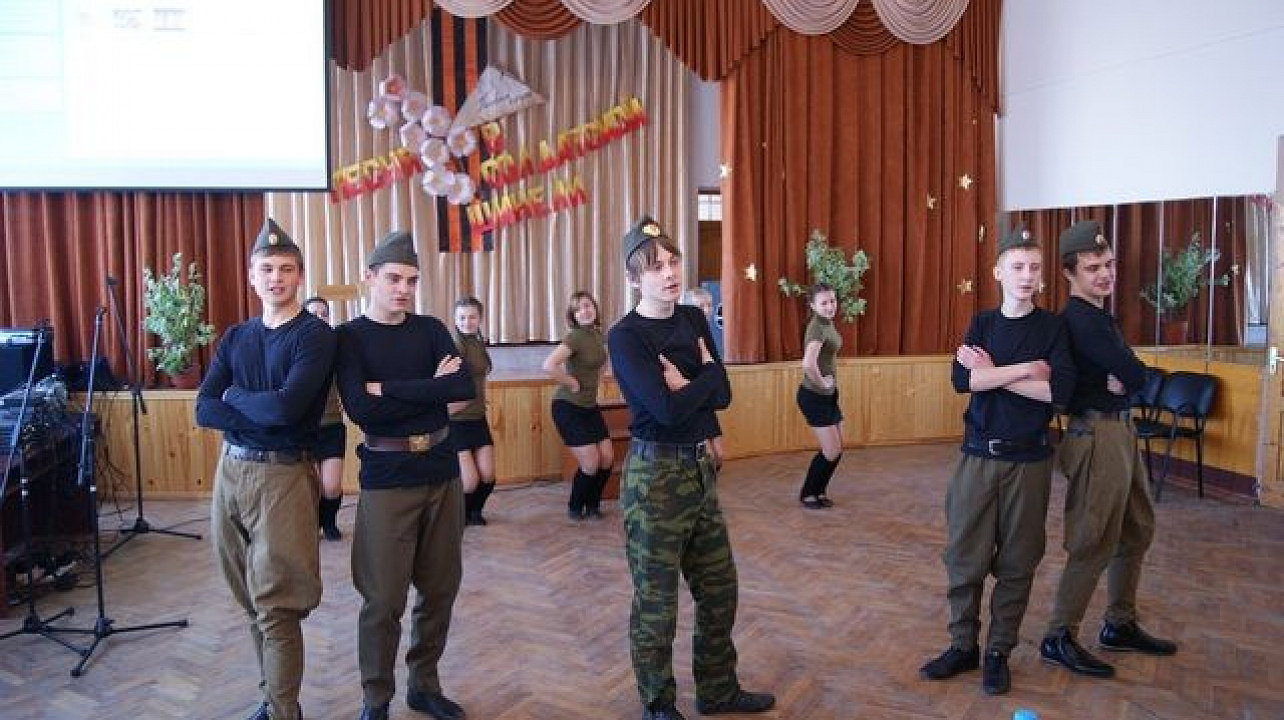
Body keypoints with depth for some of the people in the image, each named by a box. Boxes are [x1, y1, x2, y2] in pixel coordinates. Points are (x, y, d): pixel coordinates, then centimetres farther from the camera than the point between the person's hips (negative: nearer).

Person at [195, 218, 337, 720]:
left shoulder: (315, 335, -8)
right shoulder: (235, 337, 11)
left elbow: (287, 405, -21)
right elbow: (204, 410, 0)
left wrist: (235, 396, -4)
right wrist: (263, 418, -14)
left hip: (282, 475, -6)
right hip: (230, 470, 6)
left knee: (275, 608, -4)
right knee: (252, 602, 15)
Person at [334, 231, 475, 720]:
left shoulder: (430, 329, 6)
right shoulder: (350, 337, -3)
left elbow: (464, 386, -11)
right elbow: (361, 410, -17)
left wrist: (388, 390, -14)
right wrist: (429, 388, -12)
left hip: (442, 469, 4)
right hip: (386, 477, -4)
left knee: (440, 588, 12)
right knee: (384, 598, 2)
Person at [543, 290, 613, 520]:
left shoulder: (599, 335, 4)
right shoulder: (575, 337, -19)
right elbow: (549, 365, -33)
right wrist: (572, 383, -21)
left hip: (590, 406, 7)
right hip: (568, 407, -7)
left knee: (607, 459, 3)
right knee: (591, 463, -7)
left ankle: (592, 504, 24)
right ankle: (575, 507, 17)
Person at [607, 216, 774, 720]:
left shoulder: (694, 319, 6)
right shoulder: (625, 337, -15)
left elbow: (722, 395, 2)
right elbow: (666, 409, -24)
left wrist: (687, 385, -16)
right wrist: (706, 375, -9)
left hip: (701, 467, 7)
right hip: (655, 474, -7)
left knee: (719, 588, 18)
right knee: (656, 601, 7)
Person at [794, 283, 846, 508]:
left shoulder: (828, 324, 7)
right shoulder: (817, 327, -22)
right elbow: (808, 363, -39)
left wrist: (828, 384, 14)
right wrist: (821, 383, -22)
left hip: (828, 395, 9)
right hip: (814, 396, -9)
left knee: (837, 450, 14)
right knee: (831, 451, -3)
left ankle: (819, 490, 29)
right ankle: (807, 494, 14)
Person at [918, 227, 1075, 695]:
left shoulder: (1052, 327, 0)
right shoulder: (982, 324, 6)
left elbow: (1060, 391, -15)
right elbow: (961, 379, -10)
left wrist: (993, 373, -12)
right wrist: (1026, 368, -14)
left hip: (1029, 460, -1)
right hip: (978, 455, 2)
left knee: (1017, 562, 6)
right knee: (964, 556, 3)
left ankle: (999, 652, 21)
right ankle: (963, 645, 20)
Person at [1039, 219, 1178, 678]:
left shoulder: (1096, 315, 13)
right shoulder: (1081, 319, -19)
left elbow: (1128, 376, 7)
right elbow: (1137, 376, -22)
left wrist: (1118, 382, -13)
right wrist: (1123, 380, -2)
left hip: (1120, 429, 10)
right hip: (1098, 435, -10)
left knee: (1137, 530, 18)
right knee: (1095, 542, -4)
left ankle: (1120, 625, 31)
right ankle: (1058, 638, 7)